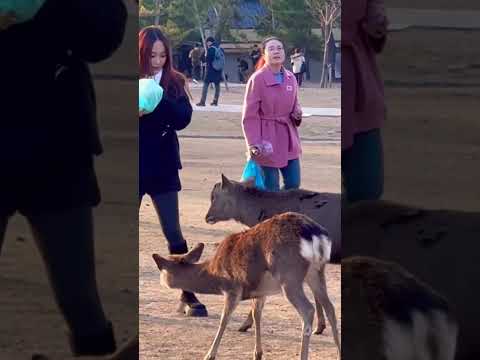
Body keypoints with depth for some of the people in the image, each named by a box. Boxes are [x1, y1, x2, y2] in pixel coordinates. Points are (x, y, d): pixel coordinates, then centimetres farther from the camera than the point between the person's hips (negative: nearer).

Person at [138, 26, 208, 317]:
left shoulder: (174, 82, 0)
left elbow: (183, 118, -11)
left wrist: (158, 99, -25)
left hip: (163, 167, 1)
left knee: (173, 232, 4)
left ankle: (188, 294, 10)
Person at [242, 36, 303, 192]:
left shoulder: (290, 79, 6)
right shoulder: (257, 79, -11)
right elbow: (250, 116, -10)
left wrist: (297, 114, -3)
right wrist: (254, 144, -18)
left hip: (288, 139, 6)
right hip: (267, 142, -6)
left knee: (294, 184, 7)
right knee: (271, 188, -1)